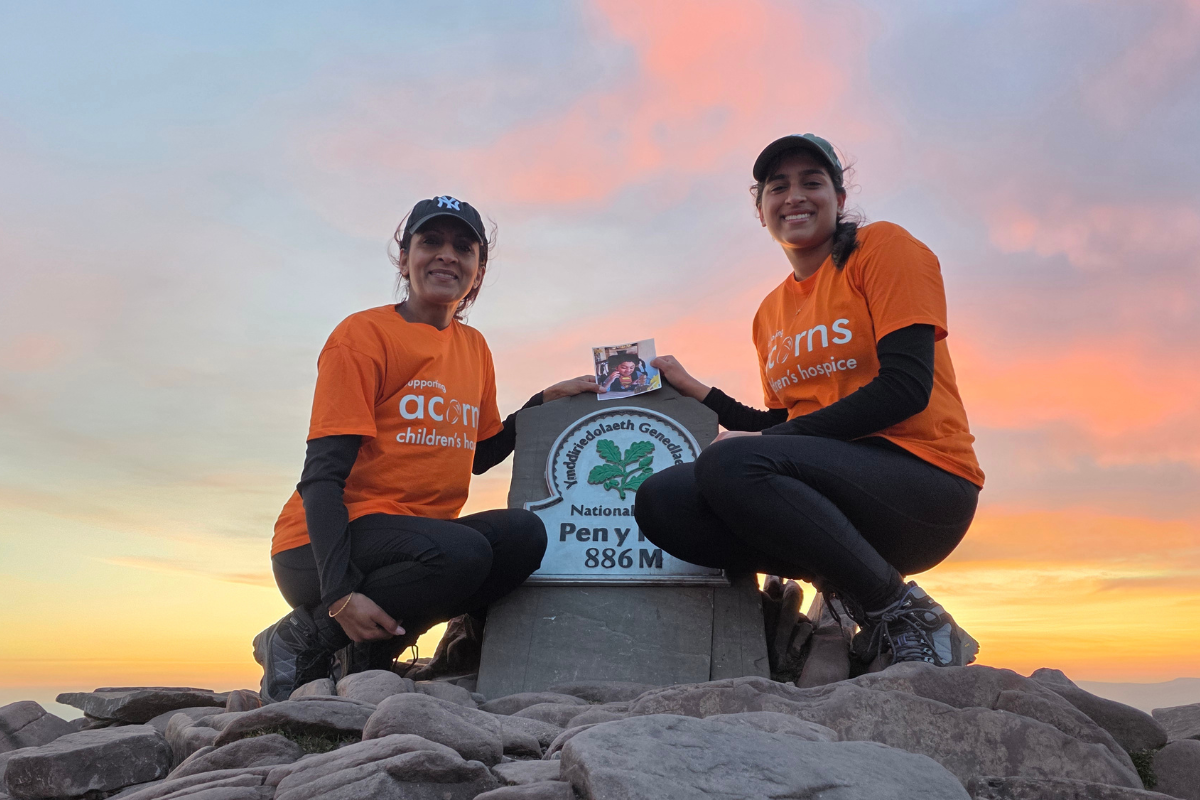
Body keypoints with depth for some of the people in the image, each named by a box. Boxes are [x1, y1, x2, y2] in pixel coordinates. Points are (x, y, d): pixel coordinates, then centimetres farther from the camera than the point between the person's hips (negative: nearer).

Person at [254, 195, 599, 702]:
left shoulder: (474, 348, 14)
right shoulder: (364, 334, -8)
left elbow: (480, 454, 23)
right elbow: (322, 475, -14)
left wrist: (546, 400, 11)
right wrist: (340, 593, -25)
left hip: (410, 537, 7)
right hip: (324, 548, -7)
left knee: (522, 535, -19)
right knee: (459, 554, -33)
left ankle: (367, 655, -5)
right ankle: (298, 639, -8)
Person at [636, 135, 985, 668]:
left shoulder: (883, 247, 1)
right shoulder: (770, 313, 18)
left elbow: (906, 388, -12)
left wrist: (769, 440, -16)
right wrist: (694, 389, 13)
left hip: (924, 486, -6)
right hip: (835, 486, 6)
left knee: (729, 464, -30)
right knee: (659, 500, -13)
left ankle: (909, 617, -15)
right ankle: (846, 593, -8)